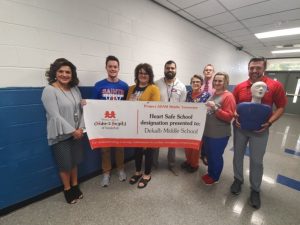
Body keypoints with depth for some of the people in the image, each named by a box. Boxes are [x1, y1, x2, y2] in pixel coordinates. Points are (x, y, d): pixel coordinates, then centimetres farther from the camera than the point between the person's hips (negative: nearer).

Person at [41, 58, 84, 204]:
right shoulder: (49, 90, -13)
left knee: (74, 162, 18)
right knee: (65, 164, 9)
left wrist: (80, 128, -6)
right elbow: (55, 116, -19)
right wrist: (72, 131, -17)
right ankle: (67, 190, 33)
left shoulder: (75, 89, 5)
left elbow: (81, 110, 5)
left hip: (76, 133, 5)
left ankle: (75, 186, 38)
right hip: (60, 135, -5)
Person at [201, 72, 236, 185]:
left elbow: (229, 117, -19)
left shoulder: (228, 96, -14)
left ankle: (215, 177, 31)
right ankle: (210, 173, 40)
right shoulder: (214, 94, 10)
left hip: (220, 134, -8)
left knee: (216, 156, 9)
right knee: (208, 154, 19)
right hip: (208, 131, 8)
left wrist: (215, 108, -28)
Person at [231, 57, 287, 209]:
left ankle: (255, 189, 31)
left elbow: (281, 107, -3)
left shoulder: (275, 85, -7)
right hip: (240, 128, 2)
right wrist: (235, 118, -10)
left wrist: (269, 122, -16)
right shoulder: (239, 87, -1)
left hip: (260, 130, -2)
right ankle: (238, 180, 38)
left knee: (256, 160, 10)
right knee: (238, 155, 15)